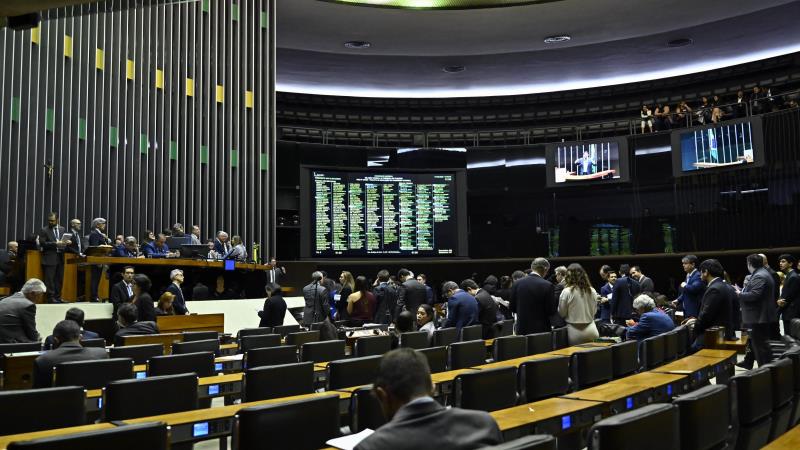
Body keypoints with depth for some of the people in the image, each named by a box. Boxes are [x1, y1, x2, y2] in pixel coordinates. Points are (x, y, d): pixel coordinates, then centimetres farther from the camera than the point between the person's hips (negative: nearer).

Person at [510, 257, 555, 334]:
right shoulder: (547, 285, -13)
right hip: (540, 330, -3)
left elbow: (511, 307, 4)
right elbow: (551, 311, -10)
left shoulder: (518, 283, -2)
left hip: (522, 329, 3)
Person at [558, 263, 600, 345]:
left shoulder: (566, 292, -12)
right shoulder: (592, 291, 0)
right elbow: (594, 311, 12)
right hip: (591, 331, 4)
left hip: (575, 332, -3)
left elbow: (561, 313, -3)